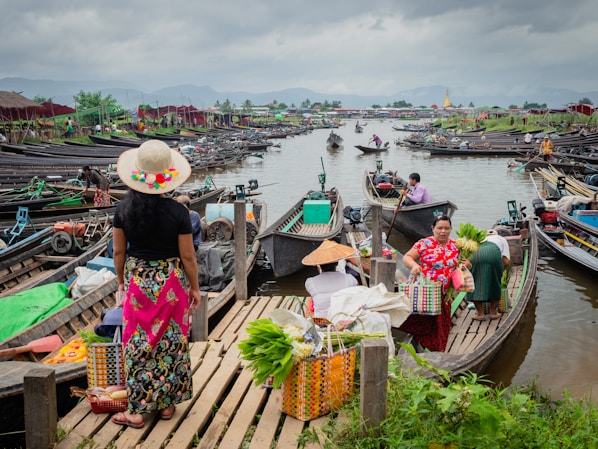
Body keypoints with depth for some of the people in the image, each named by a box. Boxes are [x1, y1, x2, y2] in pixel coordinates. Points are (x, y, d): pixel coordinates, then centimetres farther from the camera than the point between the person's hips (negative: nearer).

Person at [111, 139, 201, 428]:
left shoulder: (123, 210, -8)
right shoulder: (177, 212, -14)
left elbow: (119, 251, 0)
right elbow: (187, 256, -9)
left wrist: (121, 280, 16)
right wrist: (195, 287, 4)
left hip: (137, 280, 1)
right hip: (171, 282, -1)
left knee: (138, 342, 10)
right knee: (170, 341, 12)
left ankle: (137, 410, 16)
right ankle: (166, 404, 24)